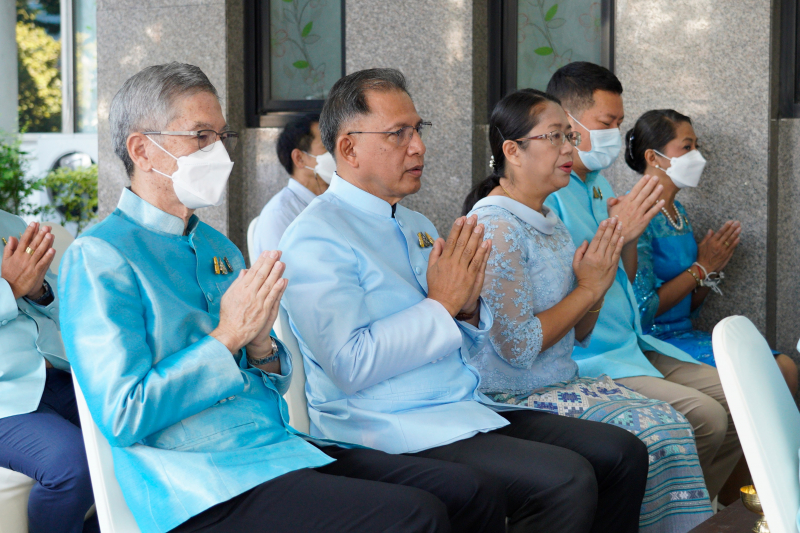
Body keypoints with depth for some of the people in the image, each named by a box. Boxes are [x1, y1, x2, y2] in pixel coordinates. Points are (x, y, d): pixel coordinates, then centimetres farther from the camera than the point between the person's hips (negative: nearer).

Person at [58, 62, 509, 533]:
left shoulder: (220, 248, 19)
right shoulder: (99, 256, -6)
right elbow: (122, 417, -15)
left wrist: (260, 344, -2)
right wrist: (228, 335, -12)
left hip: (282, 448, 8)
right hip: (205, 489, -8)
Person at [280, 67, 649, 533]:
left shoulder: (417, 226, 17)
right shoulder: (317, 237, -10)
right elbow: (351, 365, -22)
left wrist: (468, 306, 0)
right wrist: (441, 305, -15)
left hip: (468, 409, 9)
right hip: (390, 431, -9)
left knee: (623, 453, -1)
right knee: (566, 481, -25)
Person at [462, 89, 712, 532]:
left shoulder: (551, 224, 13)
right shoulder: (495, 228, -15)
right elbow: (518, 346, -20)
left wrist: (597, 285, -2)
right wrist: (588, 288, -11)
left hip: (565, 385, 8)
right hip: (514, 396, -8)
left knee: (668, 421, -10)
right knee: (643, 434, -20)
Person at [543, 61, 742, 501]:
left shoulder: (599, 184, 16)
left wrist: (632, 235, 0)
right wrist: (616, 232, -17)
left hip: (635, 347, 9)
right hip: (586, 360, -9)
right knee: (703, 416, -23)